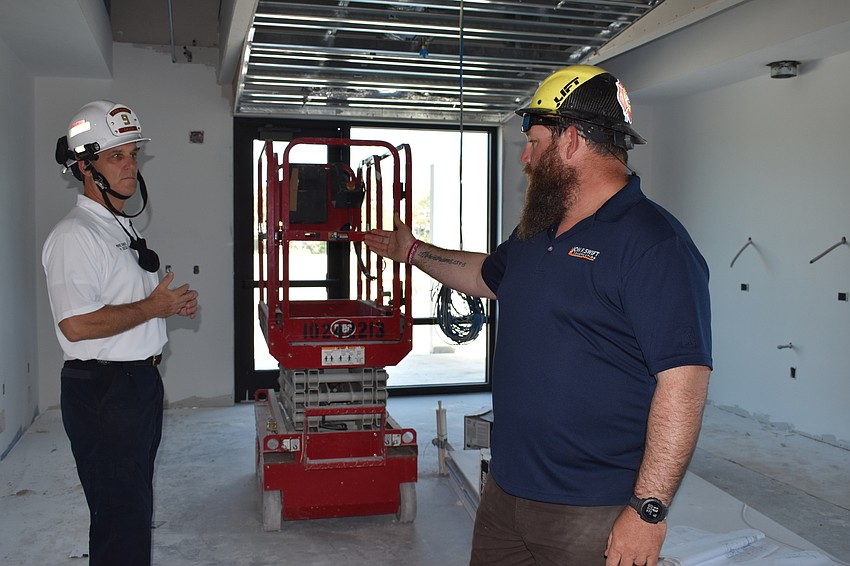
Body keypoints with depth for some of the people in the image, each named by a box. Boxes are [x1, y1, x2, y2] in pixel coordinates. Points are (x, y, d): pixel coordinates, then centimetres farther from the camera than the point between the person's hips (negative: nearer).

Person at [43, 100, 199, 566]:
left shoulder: (123, 228, 15)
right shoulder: (74, 236, -17)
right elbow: (76, 325, -27)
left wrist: (172, 304, 7)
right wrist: (153, 307, -17)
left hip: (141, 382, 10)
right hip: (102, 391, -10)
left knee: (135, 502, 21)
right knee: (119, 511, -1)